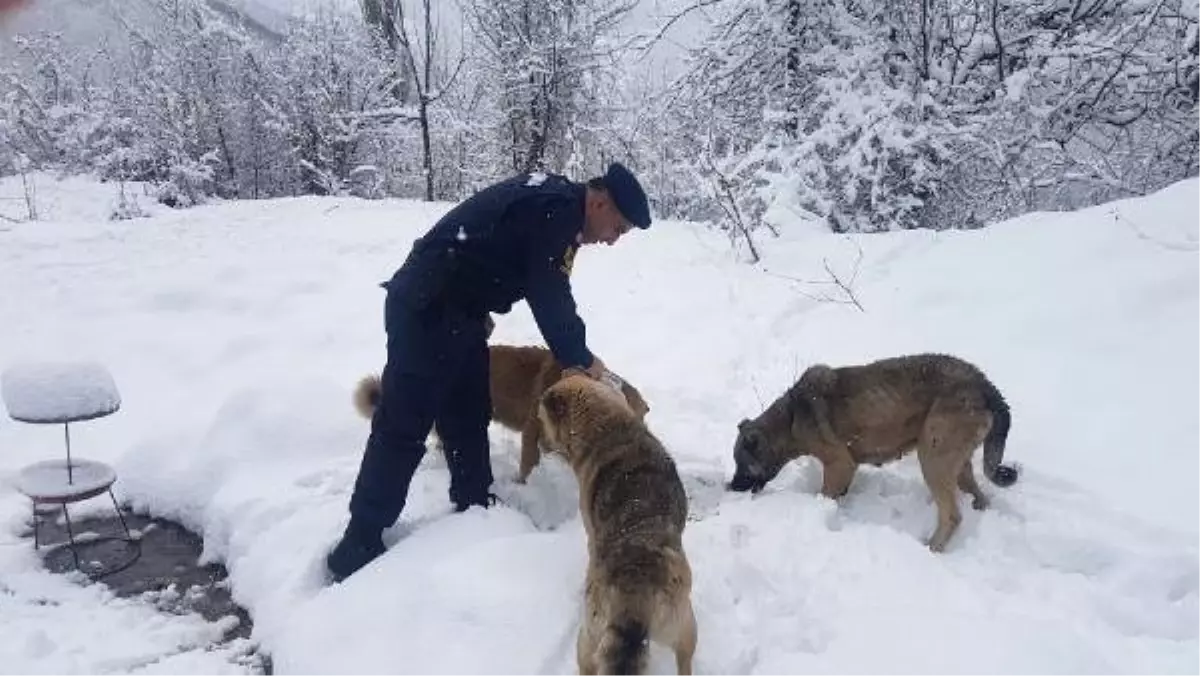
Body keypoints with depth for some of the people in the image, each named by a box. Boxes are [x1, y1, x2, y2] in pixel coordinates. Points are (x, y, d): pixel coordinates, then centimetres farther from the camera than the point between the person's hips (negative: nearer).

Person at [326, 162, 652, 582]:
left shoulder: (551, 202, 15)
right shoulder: (557, 210, -16)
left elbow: (551, 294, 19)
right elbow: (548, 299, -16)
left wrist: (573, 356, 14)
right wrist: (582, 359, -3)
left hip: (454, 312, 11)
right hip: (427, 311, -11)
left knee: (468, 418, 17)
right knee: (404, 427, -7)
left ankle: (476, 510, 30)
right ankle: (358, 548, 1)